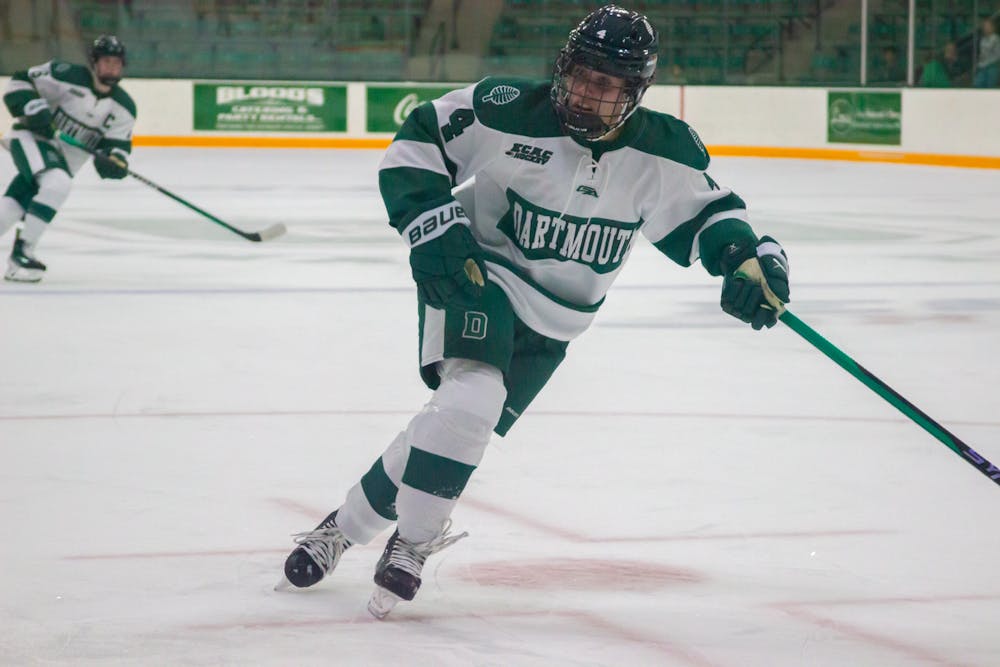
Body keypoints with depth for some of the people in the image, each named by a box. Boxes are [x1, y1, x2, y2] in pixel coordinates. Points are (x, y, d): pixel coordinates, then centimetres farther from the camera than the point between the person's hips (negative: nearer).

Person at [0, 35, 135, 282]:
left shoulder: (123, 107, -1)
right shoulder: (67, 76, -16)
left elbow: (119, 144, 0)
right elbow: (21, 81, -10)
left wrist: (114, 160, -22)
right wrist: (33, 109, -24)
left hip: (65, 160, 5)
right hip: (33, 140, -5)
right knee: (58, 185, -30)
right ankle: (22, 251, -24)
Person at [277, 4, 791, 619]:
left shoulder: (663, 151, -11)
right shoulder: (507, 113, -20)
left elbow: (705, 208, 3)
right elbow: (415, 142, -10)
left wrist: (750, 256, -16)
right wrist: (433, 224, -21)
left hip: (550, 324, 4)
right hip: (474, 273, -4)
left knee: (460, 426, -2)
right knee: (472, 397, -28)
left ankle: (345, 529, 17)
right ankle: (411, 545, -12)